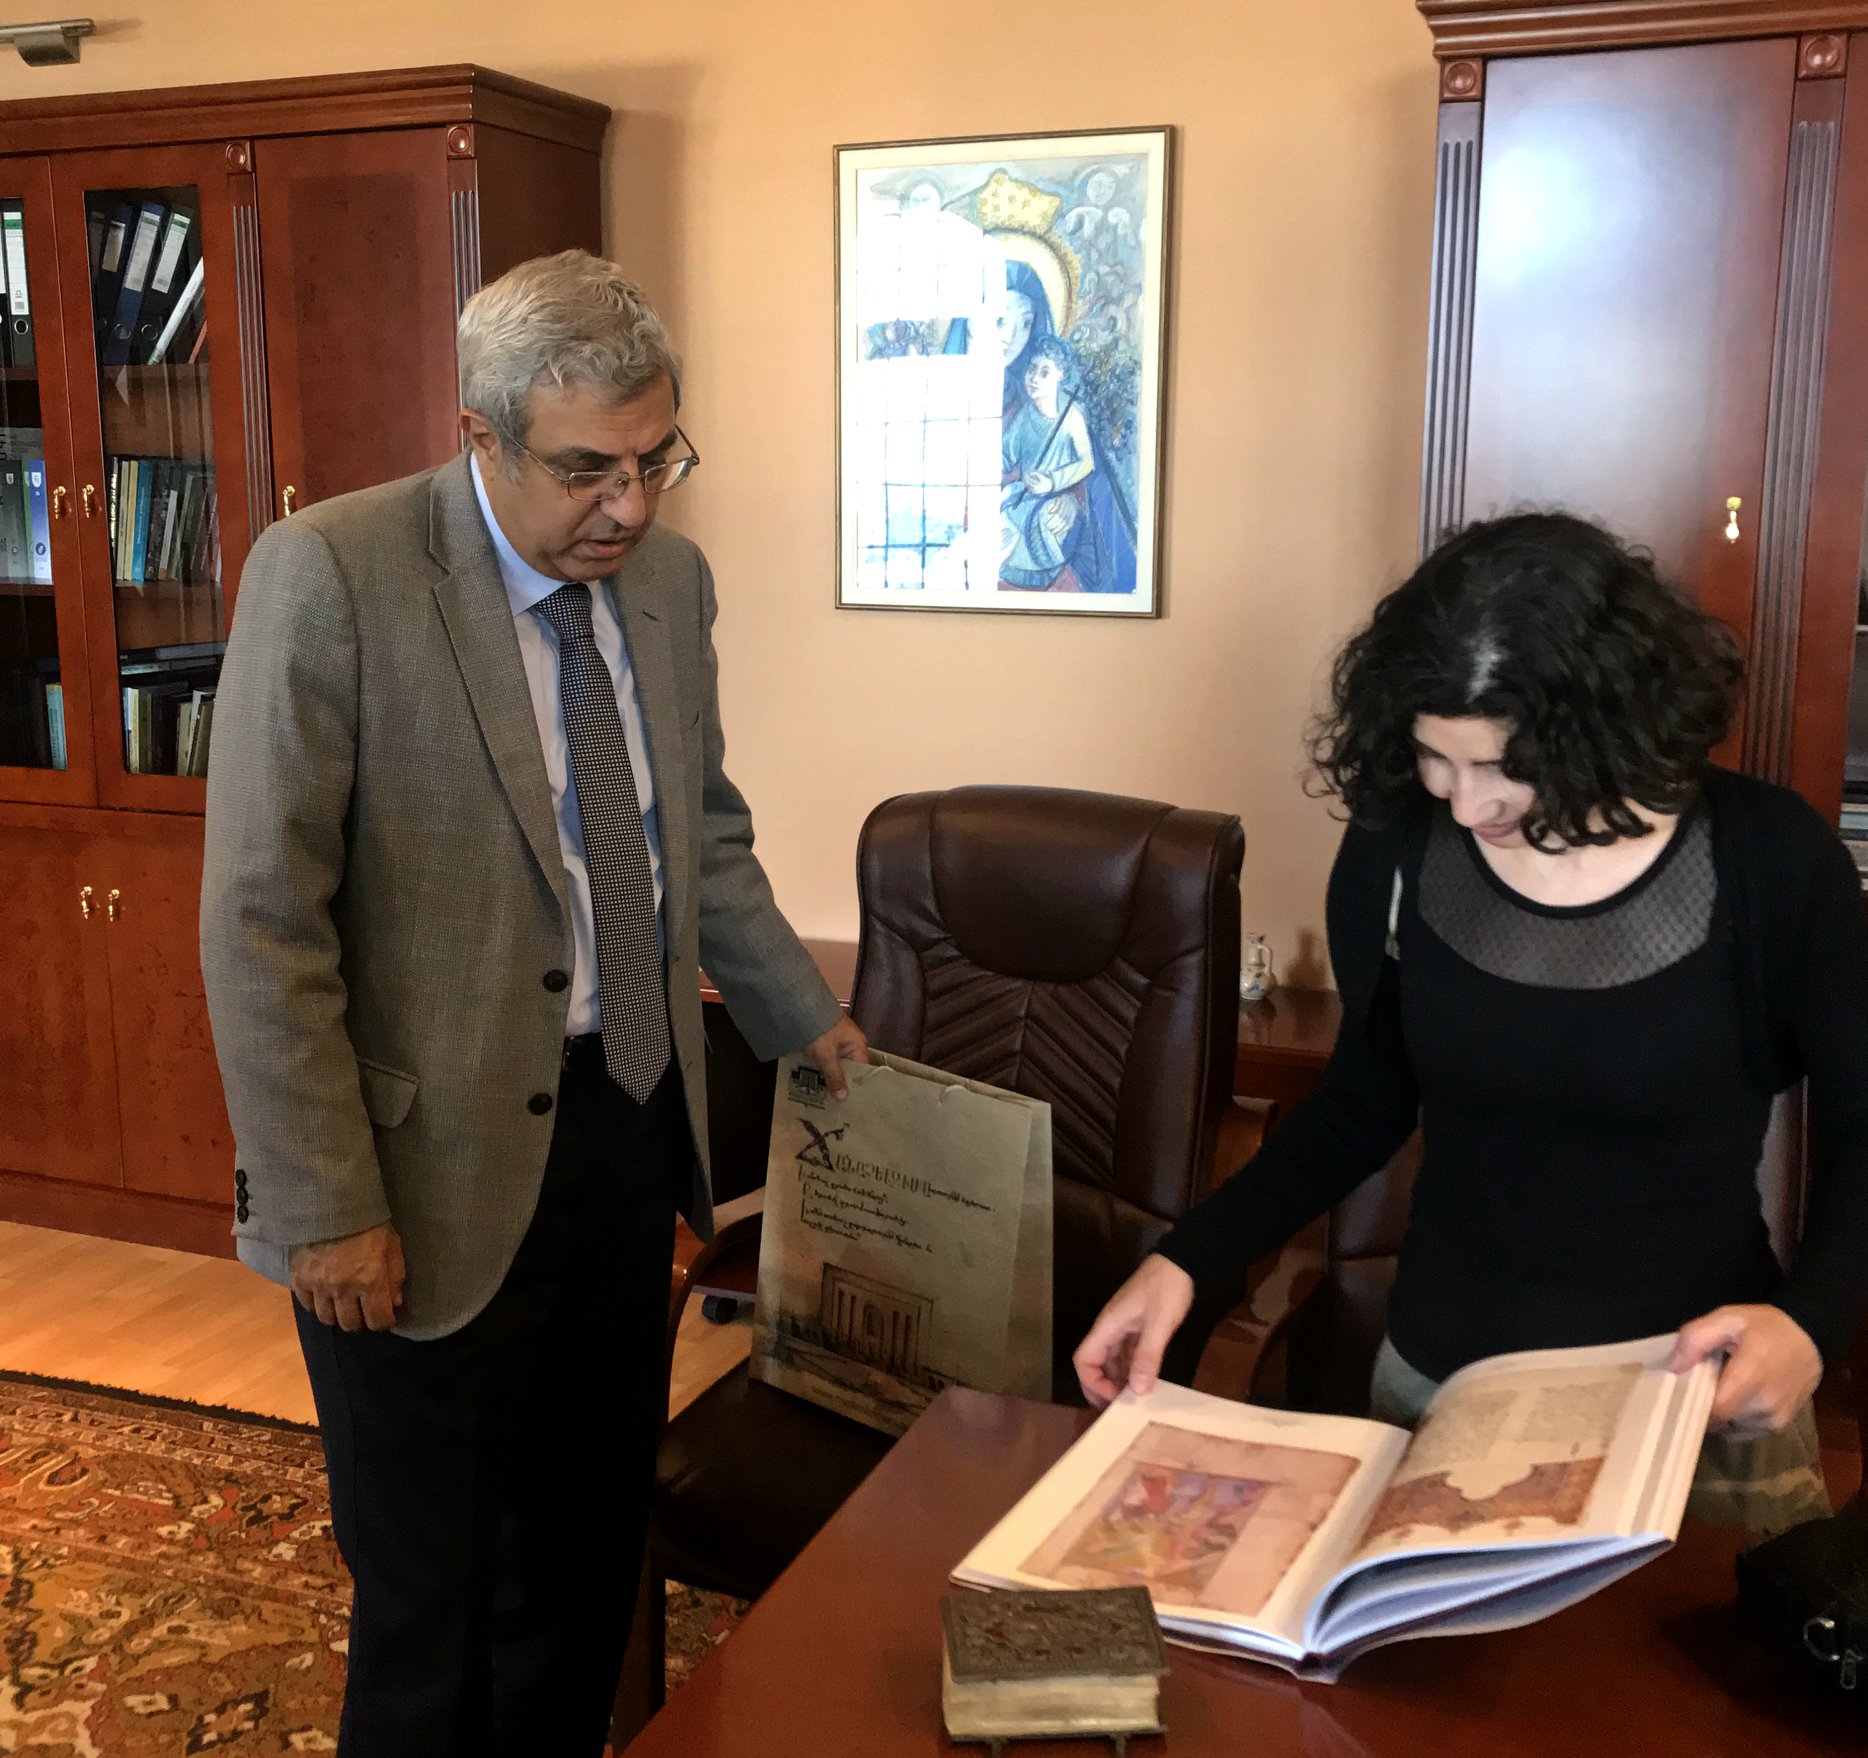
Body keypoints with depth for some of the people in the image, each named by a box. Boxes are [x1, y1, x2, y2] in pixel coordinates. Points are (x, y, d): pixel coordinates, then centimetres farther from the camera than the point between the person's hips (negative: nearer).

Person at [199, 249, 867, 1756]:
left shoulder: (671, 576, 3)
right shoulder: (330, 577, -16)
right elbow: (262, 925, -16)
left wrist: (807, 1019, 16)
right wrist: (323, 1210, -15)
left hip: (632, 1124, 6)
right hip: (438, 1172, -5)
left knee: (595, 1535, 20)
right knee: (430, 1592, 10)